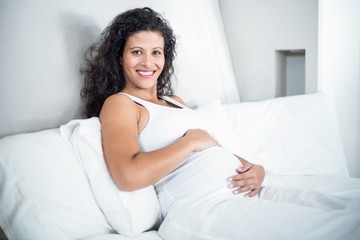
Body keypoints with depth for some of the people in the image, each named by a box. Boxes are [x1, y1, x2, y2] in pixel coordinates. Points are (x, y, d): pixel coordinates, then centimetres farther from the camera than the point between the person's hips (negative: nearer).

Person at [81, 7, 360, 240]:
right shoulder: (118, 103, 3)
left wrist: (256, 169, 1)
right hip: (203, 207, -8)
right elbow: (128, 175, -17)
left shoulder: (174, 101, 27)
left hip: (246, 194, 8)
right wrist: (192, 140, -7)